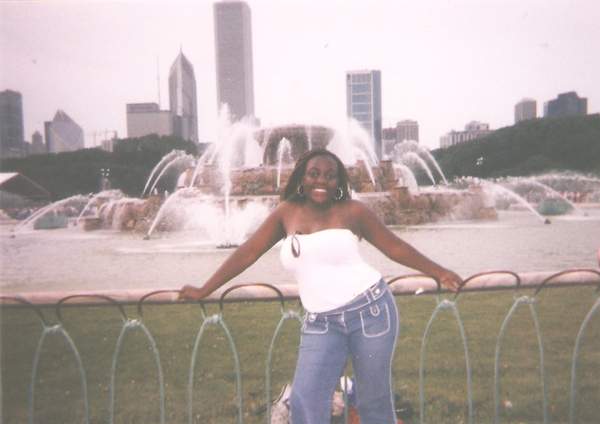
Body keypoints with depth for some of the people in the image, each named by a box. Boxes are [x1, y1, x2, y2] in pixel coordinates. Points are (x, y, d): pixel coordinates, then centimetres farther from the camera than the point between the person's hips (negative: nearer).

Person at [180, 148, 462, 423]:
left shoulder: (352, 211, 0)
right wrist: (204, 291, 8)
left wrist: (437, 272, 3)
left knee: (374, 401, 10)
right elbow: (248, 251, 7)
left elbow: (395, 247, 6)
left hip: (369, 309, -2)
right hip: (320, 323, 2)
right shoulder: (286, 212, 6)